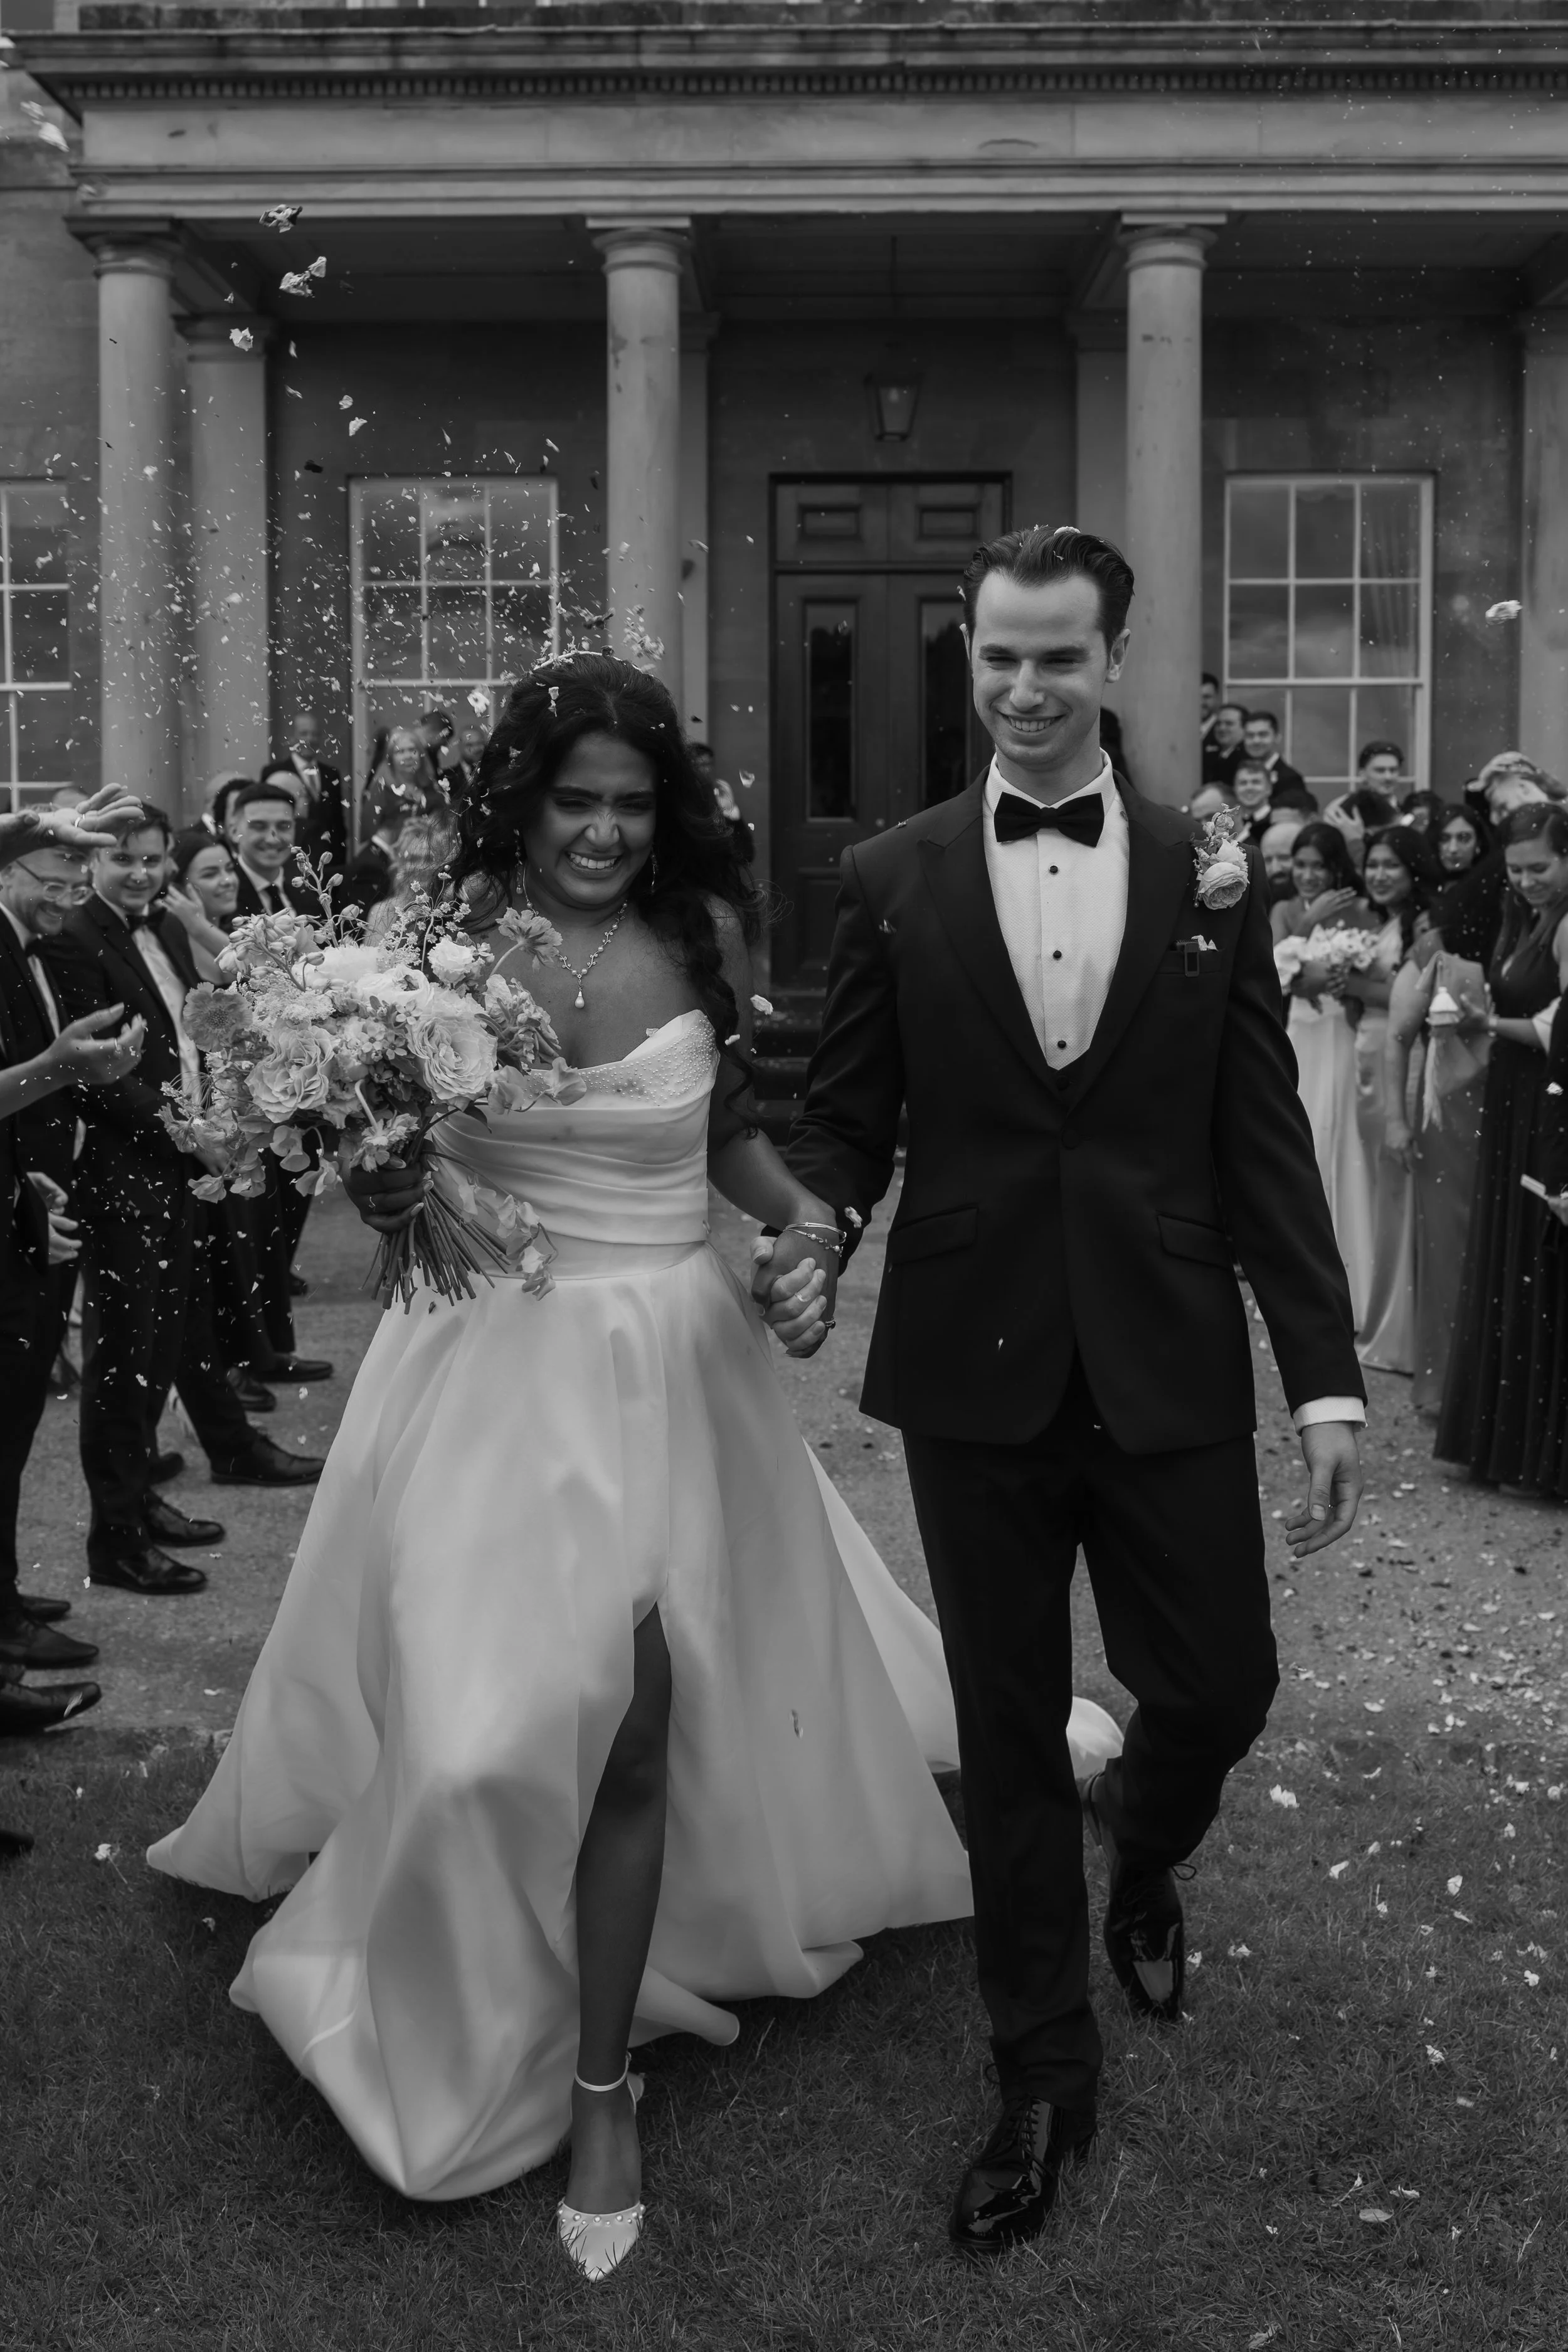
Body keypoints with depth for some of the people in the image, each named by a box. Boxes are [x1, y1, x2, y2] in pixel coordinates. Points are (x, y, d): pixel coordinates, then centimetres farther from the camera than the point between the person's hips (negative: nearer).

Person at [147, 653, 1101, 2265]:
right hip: (487, 1355, 0)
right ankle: (462, 2017, 37)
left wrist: (809, 1225, -8)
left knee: (635, 1728, 0)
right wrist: (380, 1194, -20)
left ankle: (599, 2081, 21)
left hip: (662, 1358, 1)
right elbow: (390, 1155, 2)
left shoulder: (704, 935, -2)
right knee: (479, 1705, 3)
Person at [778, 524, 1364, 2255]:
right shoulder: (890, 881, 2)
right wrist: (816, 1225, -18)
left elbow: (1264, 1144, 2)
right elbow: (845, 1118, 5)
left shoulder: (1209, 878, 3)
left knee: (1220, 1687, 7)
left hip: (1169, 1368, 1)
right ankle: (1043, 2077, 29)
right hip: (975, 1368, 0)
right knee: (1008, 1736, 9)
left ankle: (1137, 1850, 45)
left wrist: (1327, 1382, -2)